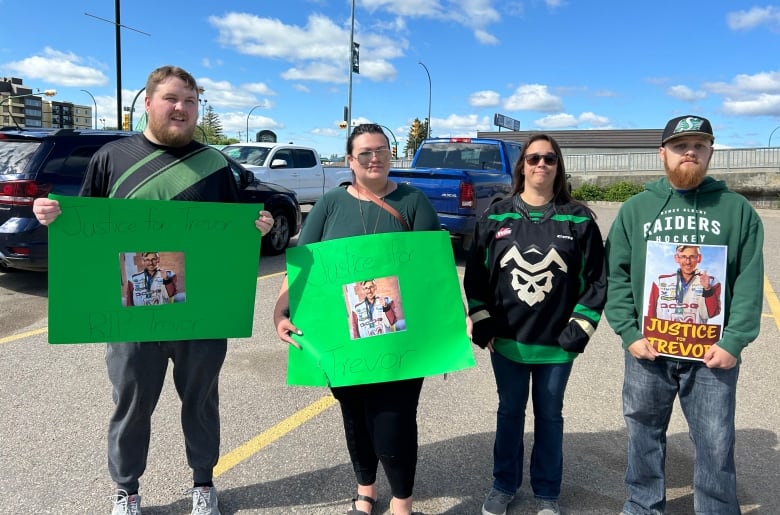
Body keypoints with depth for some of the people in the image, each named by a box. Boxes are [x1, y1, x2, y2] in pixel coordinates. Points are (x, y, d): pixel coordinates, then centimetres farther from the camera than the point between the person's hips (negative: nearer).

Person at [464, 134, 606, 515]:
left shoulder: (578, 219, -3)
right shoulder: (496, 216, 0)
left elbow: (595, 280, -2)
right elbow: (476, 274, 3)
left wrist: (579, 331, -7)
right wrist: (482, 326, -1)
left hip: (557, 343, -1)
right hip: (506, 341, 1)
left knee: (549, 416, 14)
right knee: (509, 413, 15)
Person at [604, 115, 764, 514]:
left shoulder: (736, 209, 3)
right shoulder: (635, 209, 4)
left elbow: (750, 282, -1)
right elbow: (615, 275, 0)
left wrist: (734, 341, -10)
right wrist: (629, 333, -9)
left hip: (713, 352, -1)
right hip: (647, 350, 1)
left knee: (716, 446, 8)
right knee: (643, 437, 15)